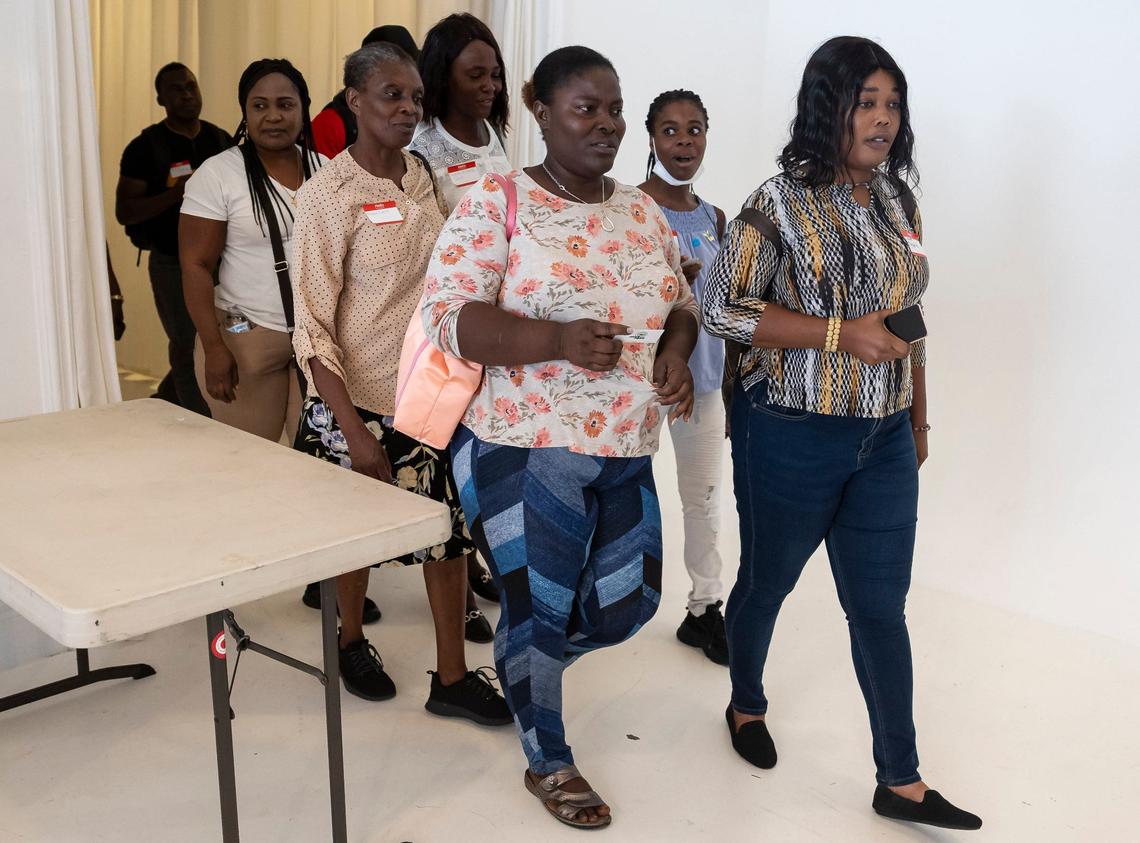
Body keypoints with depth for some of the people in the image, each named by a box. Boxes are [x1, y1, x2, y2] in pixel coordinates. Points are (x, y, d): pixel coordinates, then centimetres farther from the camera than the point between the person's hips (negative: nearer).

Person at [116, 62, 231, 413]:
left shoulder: (221, 140, 6)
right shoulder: (145, 147, -6)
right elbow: (124, 212, -10)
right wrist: (175, 193, -23)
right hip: (172, 262, -4)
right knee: (185, 346, 3)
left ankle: (164, 401, 34)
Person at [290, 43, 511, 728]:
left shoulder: (424, 178, 3)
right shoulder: (330, 194, -14)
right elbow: (314, 325, -16)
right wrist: (354, 432, -20)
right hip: (359, 401, -5)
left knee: (450, 529, 7)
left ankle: (452, 678, 20)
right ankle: (352, 641, 39)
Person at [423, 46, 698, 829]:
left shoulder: (642, 210, 9)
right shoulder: (497, 200, -10)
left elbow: (680, 304, 17)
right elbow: (448, 316, -17)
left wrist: (676, 351, -7)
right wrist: (559, 339, -31)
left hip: (626, 453, 6)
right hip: (525, 451, -6)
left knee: (630, 604, 13)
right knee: (537, 606, 7)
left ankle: (524, 665, 45)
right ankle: (548, 763, 31)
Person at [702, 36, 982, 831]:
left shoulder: (898, 201, 6)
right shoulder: (780, 203, -12)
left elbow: (907, 320, 13)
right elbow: (724, 308, -16)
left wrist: (920, 415, 15)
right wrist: (840, 334, -21)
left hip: (885, 443, 5)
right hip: (792, 438, -5)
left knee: (881, 607, 8)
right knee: (768, 582, 15)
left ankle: (901, 782, 18)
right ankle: (747, 705, 42)